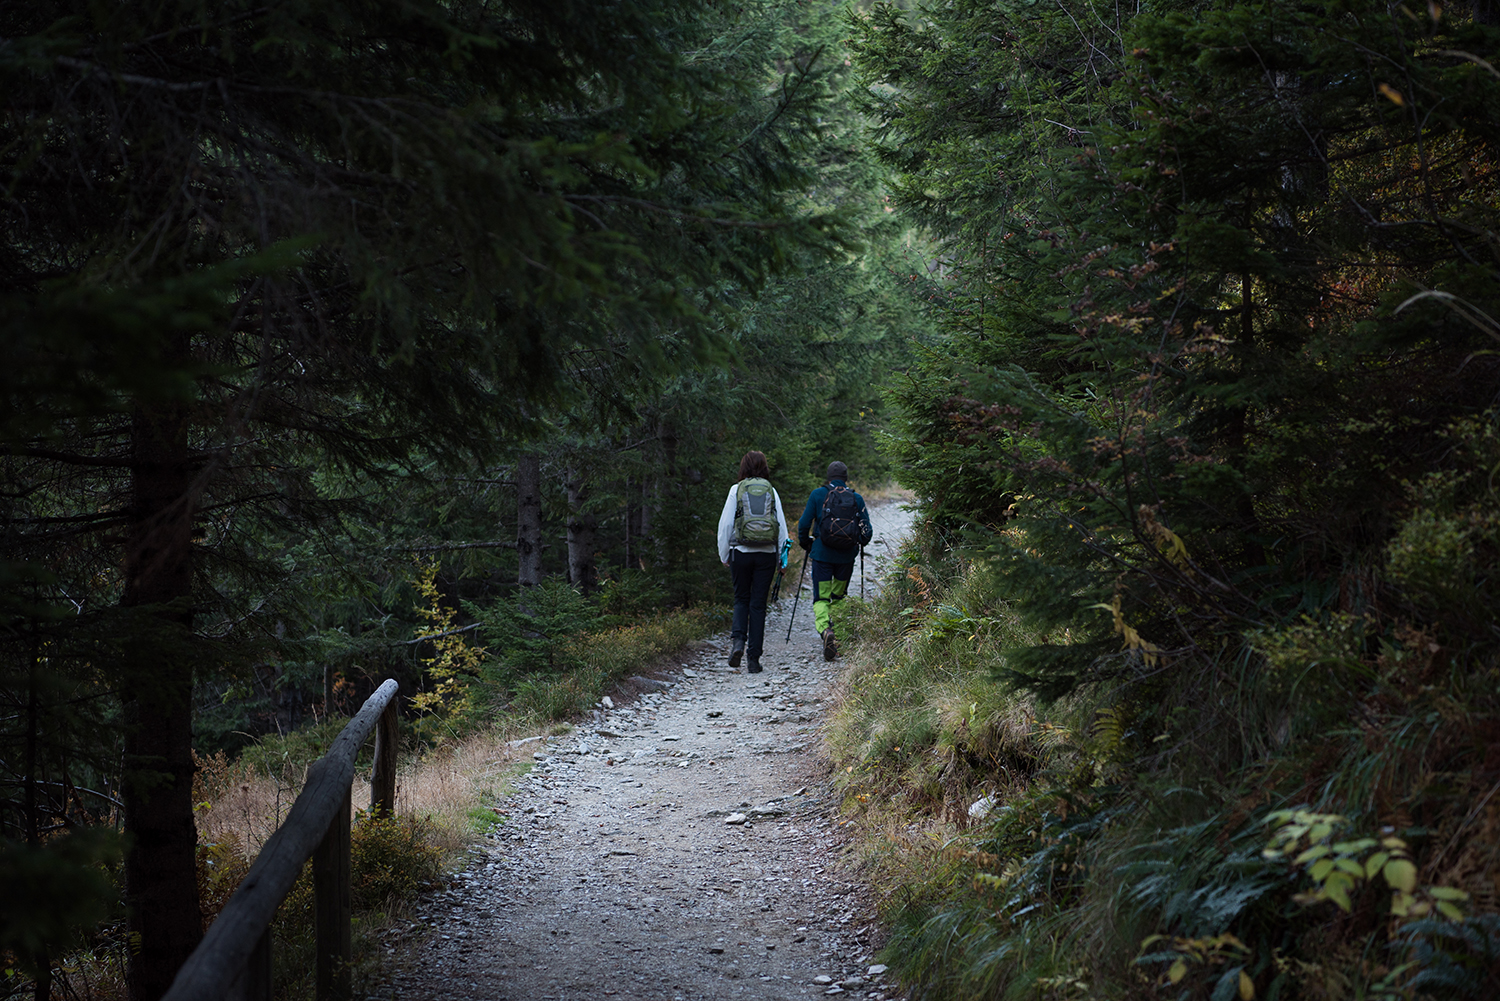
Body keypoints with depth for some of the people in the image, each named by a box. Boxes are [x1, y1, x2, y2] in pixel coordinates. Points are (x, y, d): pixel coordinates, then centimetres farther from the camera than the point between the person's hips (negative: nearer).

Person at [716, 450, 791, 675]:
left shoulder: (737, 490, 1)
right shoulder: (771, 492, 5)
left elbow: (726, 523, 0)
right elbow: (782, 525, 5)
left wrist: (724, 555, 8)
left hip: (741, 552, -1)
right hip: (767, 554, 1)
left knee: (742, 599, 15)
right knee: (758, 603, 6)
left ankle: (738, 640, -9)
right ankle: (754, 658, 3)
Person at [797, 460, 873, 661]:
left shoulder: (818, 495, -2)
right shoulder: (857, 499, 3)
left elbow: (804, 524, -3)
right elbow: (867, 530, 3)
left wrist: (805, 544, 15)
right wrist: (860, 543, 25)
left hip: (822, 554, -2)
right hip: (846, 557, 2)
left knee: (821, 598, 1)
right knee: (839, 597, 19)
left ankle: (825, 630, -26)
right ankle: (837, 635, 12)